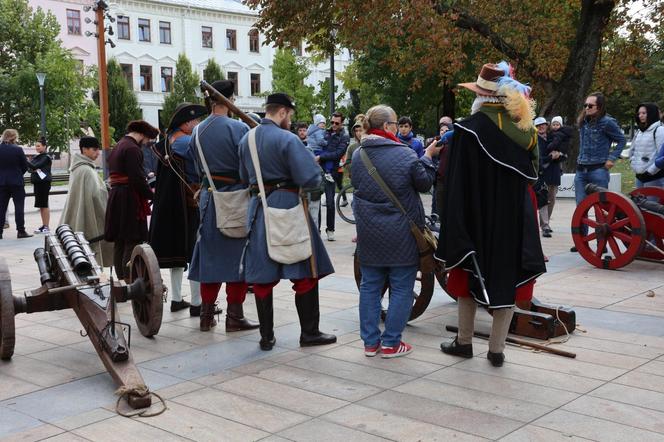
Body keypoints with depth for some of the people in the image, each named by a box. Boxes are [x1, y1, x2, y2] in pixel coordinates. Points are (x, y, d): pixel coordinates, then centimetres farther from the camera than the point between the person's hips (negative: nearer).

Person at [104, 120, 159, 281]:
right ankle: (130, 281, -8)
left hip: (116, 199, 10)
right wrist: (152, 195, -9)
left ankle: (122, 279, 21)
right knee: (133, 243, -7)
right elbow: (137, 178, -20)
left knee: (120, 243, 13)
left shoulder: (117, 147, 18)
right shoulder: (132, 149, -14)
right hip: (129, 200, -10)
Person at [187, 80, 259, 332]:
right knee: (237, 258, 3)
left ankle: (206, 316, 17)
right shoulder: (238, 129, -13)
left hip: (208, 198, 5)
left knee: (210, 256, 12)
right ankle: (234, 316, 7)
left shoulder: (197, 132, 5)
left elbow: (198, 168, 12)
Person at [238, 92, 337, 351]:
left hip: (258, 208, 6)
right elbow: (310, 178, -17)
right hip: (287, 206, -6)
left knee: (262, 276, 9)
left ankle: (266, 337, 13)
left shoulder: (246, 140, 8)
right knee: (305, 274, 5)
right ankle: (309, 333, 10)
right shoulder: (287, 139, -14)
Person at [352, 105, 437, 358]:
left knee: (370, 285, 13)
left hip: (368, 233, 5)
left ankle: (370, 342, 18)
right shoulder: (405, 155, -14)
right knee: (401, 287, 7)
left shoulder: (357, 155, 0)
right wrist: (427, 157, 11)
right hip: (400, 234, -5)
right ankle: (391, 343, 10)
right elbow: (424, 183, -2)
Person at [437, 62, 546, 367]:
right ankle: (497, 350, 14)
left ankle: (464, 342, 24)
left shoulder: (469, 128, -14)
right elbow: (531, 173, 8)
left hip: (476, 217, -3)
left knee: (469, 276, 14)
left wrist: (453, 226, -9)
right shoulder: (524, 129, 0)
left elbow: (456, 181, -14)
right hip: (515, 218, 3)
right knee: (507, 277, 9)